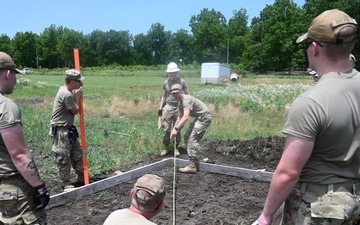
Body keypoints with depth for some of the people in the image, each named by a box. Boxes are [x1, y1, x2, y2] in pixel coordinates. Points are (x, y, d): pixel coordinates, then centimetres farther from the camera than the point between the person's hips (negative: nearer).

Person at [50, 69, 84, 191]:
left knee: (77, 153, 16)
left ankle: (81, 178, 29)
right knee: (64, 158, 1)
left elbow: (74, 108, 13)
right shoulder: (66, 95, -23)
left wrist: (76, 96, 1)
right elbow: (75, 110, -13)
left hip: (69, 129, 10)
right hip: (61, 130, -10)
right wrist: (77, 96, -2)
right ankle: (66, 183, 13)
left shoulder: (65, 90, 7)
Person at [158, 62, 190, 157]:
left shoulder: (182, 82, 0)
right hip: (168, 107, 1)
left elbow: (188, 95, 4)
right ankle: (167, 147, 14)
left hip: (179, 107, -1)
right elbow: (163, 97, 13)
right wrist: (160, 108, 7)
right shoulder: (165, 83, 6)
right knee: (166, 129, -3)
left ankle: (176, 148, 19)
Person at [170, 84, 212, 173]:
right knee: (187, 136, 11)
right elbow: (180, 117, 16)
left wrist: (176, 129, -36)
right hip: (199, 118, 11)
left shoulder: (186, 99, -22)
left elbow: (186, 117, -33)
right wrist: (174, 128, 7)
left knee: (192, 139, -17)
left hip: (204, 118, -11)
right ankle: (194, 160, 17)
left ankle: (192, 166, -17)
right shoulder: (180, 102, 11)